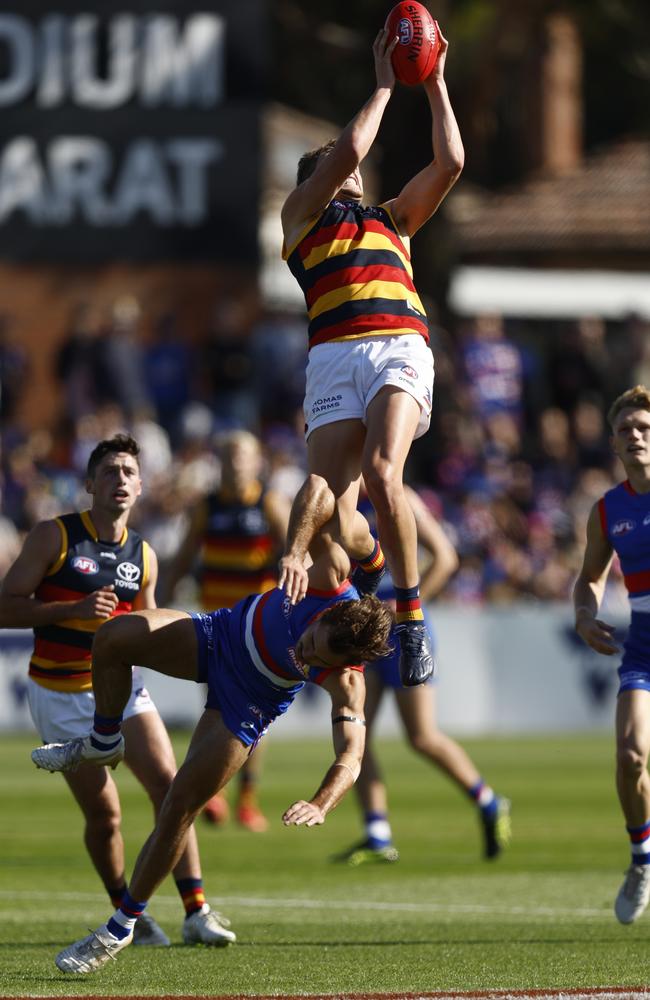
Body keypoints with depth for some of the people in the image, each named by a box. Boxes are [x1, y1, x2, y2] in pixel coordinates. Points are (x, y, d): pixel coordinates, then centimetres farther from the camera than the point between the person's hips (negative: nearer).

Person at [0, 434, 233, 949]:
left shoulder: (143, 557, 5)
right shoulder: (54, 537, -9)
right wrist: (74, 609, -23)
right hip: (61, 694, -3)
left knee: (168, 783, -14)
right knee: (104, 814, -2)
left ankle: (196, 911, -12)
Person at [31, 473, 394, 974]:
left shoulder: (346, 683, -36)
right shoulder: (331, 579, -34)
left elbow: (350, 758, -41)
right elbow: (318, 488, -30)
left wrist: (321, 803, -59)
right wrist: (295, 552, -42)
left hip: (250, 702, -3)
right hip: (225, 633, 3)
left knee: (180, 806, -5)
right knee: (115, 637, -21)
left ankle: (123, 926, 14)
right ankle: (104, 742, 8)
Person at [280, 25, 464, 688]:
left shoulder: (390, 218, 33)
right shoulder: (302, 212, 23)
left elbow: (449, 163, 25)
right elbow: (348, 151, 10)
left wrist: (435, 85, 25)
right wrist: (383, 86, 20)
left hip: (401, 349, 1)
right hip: (335, 355, -1)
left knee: (381, 474, -26)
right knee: (332, 510, -16)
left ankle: (410, 617, -18)